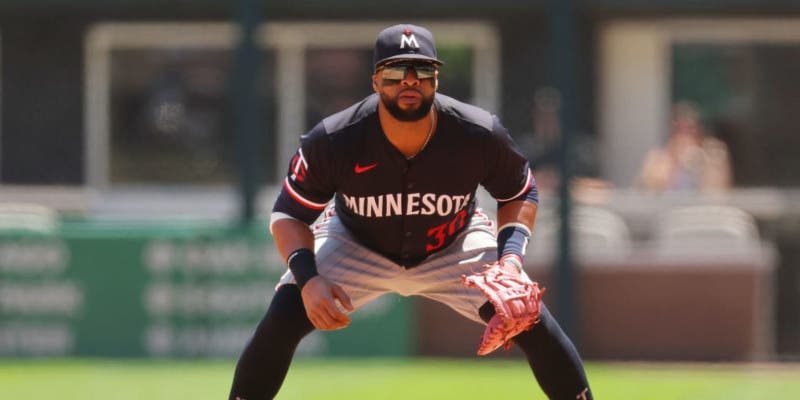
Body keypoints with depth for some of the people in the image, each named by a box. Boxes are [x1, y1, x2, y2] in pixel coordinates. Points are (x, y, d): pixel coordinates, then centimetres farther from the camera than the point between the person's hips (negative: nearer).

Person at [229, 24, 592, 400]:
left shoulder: (481, 136, -27)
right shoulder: (332, 140, -30)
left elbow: (520, 194, -7)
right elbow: (288, 214, -17)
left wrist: (511, 259, -25)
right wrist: (308, 279, -36)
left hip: (454, 247, 1)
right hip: (356, 245, -1)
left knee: (530, 320, -18)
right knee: (284, 317, -23)